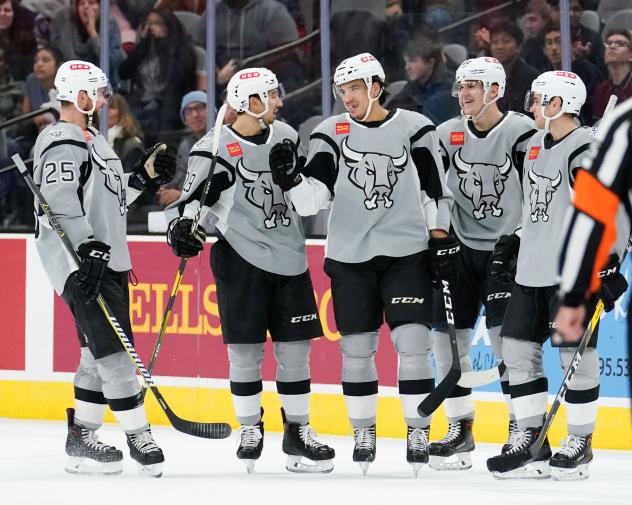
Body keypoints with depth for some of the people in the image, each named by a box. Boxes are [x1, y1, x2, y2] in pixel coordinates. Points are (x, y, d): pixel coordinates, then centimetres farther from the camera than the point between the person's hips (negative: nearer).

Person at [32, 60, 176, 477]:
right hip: (81, 263, -11)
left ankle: (82, 439, 17)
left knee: (100, 353, 12)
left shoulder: (92, 140, 21)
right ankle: (138, 435, -11)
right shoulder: (62, 142, -13)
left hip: (108, 260, 11)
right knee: (112, 349, -12)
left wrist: (144, 177, 16)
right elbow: (62, 202, -23)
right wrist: (90, 249, -31)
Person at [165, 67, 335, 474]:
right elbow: (191, 198, -6)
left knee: (295, 349, 5)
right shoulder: (214, 149, -8)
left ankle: (297, 431, 14)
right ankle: (251, 430, 13)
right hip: (241, 260, -5)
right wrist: (182, 227, -22)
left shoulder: (286, 136, 8)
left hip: (289, 258, 5)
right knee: (246, 351, -2)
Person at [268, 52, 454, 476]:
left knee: (412, 341, -9)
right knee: (356, 347, 4)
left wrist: (441, 238, 0)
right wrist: (292, 178, -22)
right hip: (350, 256, 2)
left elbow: (435, 189, 5)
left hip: (406, 253, -2)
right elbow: (314, 197, -4)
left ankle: (419, 431, 0)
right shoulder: (331, 133, 2)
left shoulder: (414, 128, 0)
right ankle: (363, 433, 17)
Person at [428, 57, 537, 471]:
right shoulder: (448, 134, 3)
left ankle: (522, 429, 2)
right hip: (462, 249, 5)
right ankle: (461, 429, 11)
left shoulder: (521, 132, -10)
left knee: (507, 337, -10)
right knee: (448, 335, 2)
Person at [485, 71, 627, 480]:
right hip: (533, 271, 9)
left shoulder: (585, 150, -14)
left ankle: (580, 442, 6)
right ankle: (532, 439, 13)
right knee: (518, 348, 7)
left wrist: (608, 267, -20)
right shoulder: (536, 146, 14)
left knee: (575, 353, -5)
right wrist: (512, 243, 20)